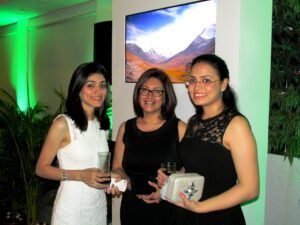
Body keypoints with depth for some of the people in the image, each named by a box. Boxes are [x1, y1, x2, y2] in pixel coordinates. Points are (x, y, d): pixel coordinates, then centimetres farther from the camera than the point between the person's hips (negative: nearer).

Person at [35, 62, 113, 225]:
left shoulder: (102, 124, 4)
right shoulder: (63, 123, -14)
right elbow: (41, 169, -11)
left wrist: (109, 179, -2)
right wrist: (80, 175, -22)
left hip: (99, 206, 6)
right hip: (72, 208, -5)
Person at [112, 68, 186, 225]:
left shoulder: (179, 128, -5)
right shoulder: (126, 128, 5)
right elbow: (117, 168, 9)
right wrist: (127, 182, -10)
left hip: (167, 209, -2)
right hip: (132, 209, 3)